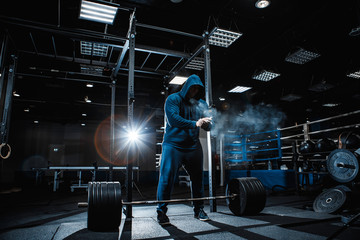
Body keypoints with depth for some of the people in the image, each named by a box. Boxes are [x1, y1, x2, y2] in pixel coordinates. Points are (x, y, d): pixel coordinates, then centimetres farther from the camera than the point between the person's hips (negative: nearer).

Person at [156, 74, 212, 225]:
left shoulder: (201, 104, 10)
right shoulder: (173, 99, -3)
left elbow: (208, 126, 7)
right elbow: (173, 119, -20)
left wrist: (207, 122, -18)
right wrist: (194, 123, -30)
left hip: (193, 146, 5)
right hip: (173, 145, -4)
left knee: (197, 178, 8)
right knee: (167, 178, -7)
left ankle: (199, 209, 24)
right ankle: (161, 211, 6)